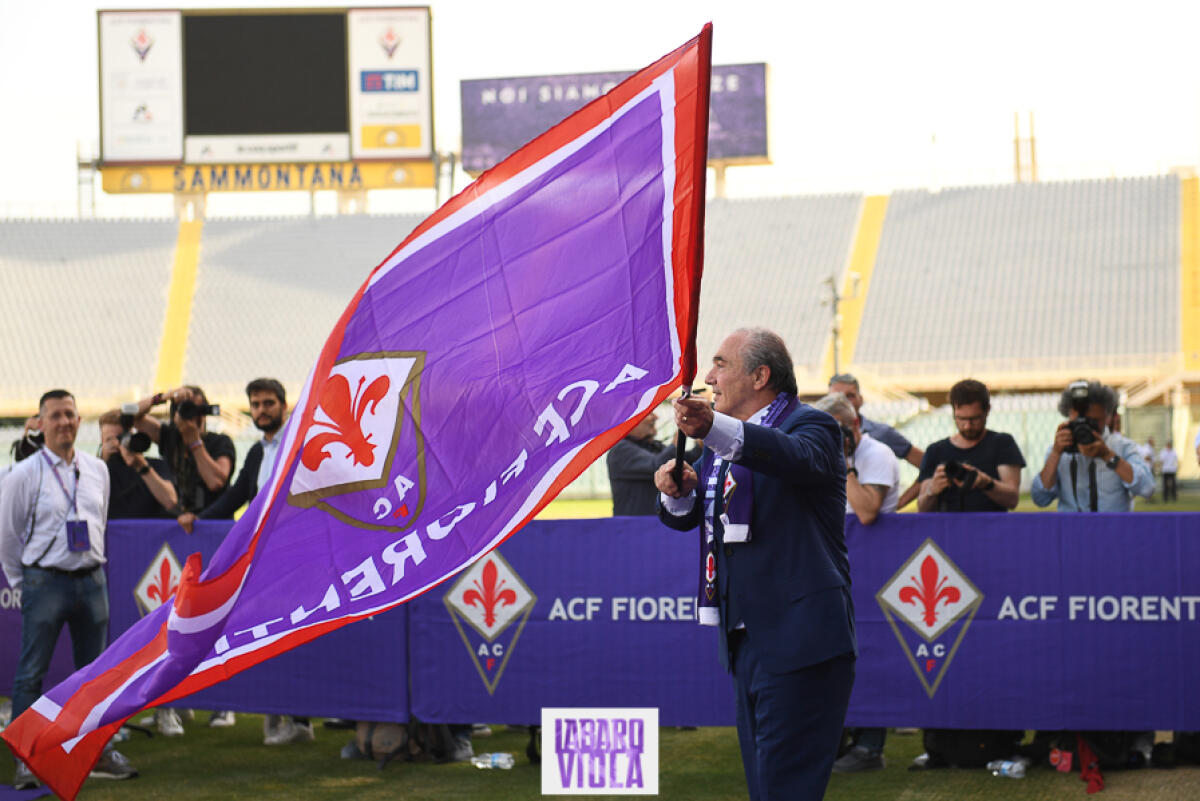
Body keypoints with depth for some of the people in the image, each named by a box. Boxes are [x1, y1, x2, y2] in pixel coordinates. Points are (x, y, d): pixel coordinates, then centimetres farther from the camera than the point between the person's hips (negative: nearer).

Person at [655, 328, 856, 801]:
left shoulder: (811, 425, -9)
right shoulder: (722, 443, 18)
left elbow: (799, 457, -33)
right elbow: (687, 517, 18)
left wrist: (712, 428, -49)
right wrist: (677, 492, -7)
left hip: (798, 638, -9)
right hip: (746, 639, 9)